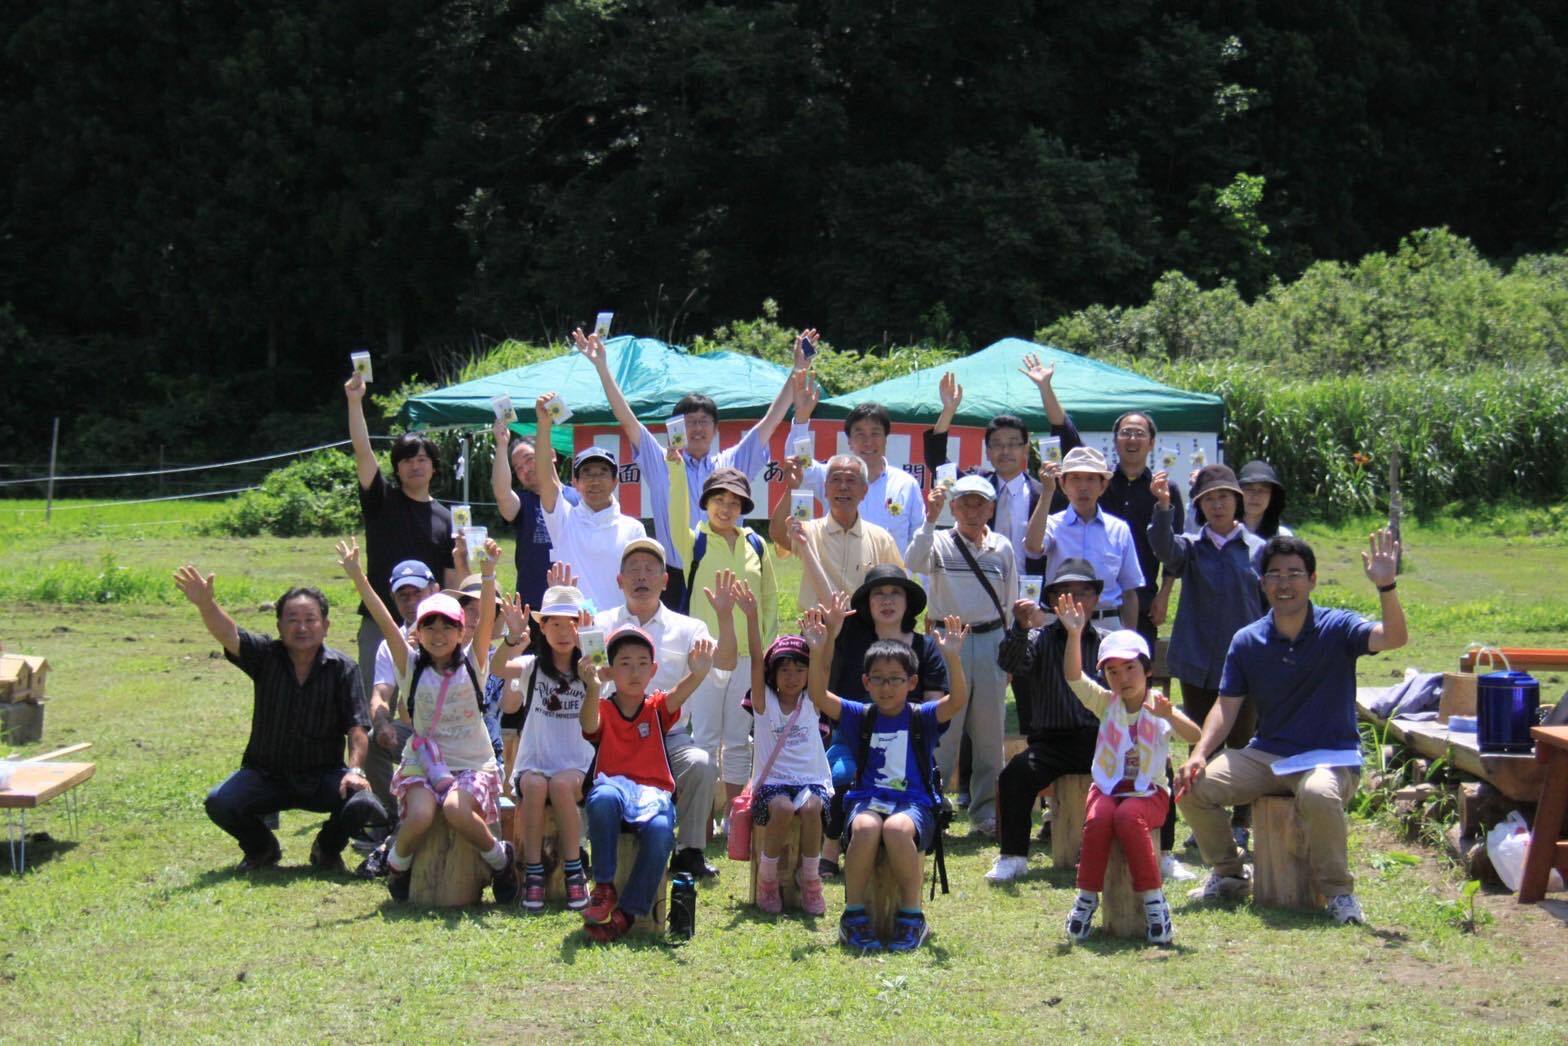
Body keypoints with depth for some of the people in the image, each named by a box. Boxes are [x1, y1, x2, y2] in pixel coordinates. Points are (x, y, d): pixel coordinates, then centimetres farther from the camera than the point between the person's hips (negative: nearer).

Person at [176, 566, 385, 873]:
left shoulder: (342, 669, -3)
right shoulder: (266, 657, -1)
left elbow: (356, 729, -9)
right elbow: (228, 635, -20)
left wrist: (354, 770, -26)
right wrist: (206, 605, -40)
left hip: (322, 776, -1)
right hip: (265, 774, 1)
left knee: (362, 803, -30)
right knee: (219, 802, -27)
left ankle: (327, 848, 7)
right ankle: (261, 848, 8)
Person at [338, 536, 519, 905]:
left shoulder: (471, 664, 3)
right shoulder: (412, 667, 4)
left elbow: (487, 618, -11)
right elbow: (384, 621, -6)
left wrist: (487, 574, -26)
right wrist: (357, 577, -17)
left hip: (474, 764, -1)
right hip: (423, 761, 1)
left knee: (457, 809, -32)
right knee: (420, 816, -29)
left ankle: (501, 860, -6)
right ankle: (397, 864, 3)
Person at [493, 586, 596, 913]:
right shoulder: (532, 667, 8)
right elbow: (498, 668, -14)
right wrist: (513, 638, -35)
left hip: (577, 765, 0)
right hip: (533, 763, 0)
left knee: (562, 784, -33)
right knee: (535, 785, -33)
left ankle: (574, 874, -23)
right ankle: (532, 874, -25)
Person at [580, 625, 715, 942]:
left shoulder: (657, 708, 13)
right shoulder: (603, 709, 9)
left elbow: (679, 694, -10)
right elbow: (589, 725, -16)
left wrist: (697, 674, -35)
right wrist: (594, 689, -38)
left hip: (653, 793, 1)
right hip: (614, 787, -1)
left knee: (660, 831, -33)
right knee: (603, 796, -38)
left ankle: (627, 912, -19)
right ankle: (604, 889, -26)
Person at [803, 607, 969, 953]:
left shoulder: (922, 717, 7)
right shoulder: (861, 717, 12)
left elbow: (956, 701, -12)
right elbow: (819, 697, -1)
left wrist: (952, 658, -29)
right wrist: (817, 652, -16)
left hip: (914, 803, -1)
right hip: (868, 800, 1)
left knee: (897, 828, -37)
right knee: (866, 828, -35)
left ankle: (912, 916, -20)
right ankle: (853, 916, -21)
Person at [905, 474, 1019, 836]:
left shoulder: (1002, 548, 8)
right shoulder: (940, 543, 0)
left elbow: (1010, 604, 14)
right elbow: (915, 563, -23)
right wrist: (930, 520, -31)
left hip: (991, 642, 3)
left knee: (990, 732, 6)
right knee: (943, 728, -3)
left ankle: (985, 813, 15)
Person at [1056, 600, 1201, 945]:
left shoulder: (1160, 707, -1)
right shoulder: (1106, 703, 7)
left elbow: (1195, 737, -19)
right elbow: (1073, 676, -8)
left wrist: (1169, 717, -39)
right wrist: (1074, 635, -22)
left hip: (1148, 792, -2)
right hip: (1106, 788, 2)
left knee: (1128, 817, -34)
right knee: (1098, 818, -30)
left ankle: (1153, 899, -26)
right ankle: (1087, 898, -19)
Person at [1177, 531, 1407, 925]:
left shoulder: (1336, 628, -6)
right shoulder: (1247, 642, 4)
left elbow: (1394, 638, -23)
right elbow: (1226, 705, 5)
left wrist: (1385, 587, -40)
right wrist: (1199, 753, -11)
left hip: (1331, 756, -5)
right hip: (1265, 756, 5)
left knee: (1319, 794, -39)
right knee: (1194, 786, -12)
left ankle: (1338, 891, -18)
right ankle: (1228, 875, 11)